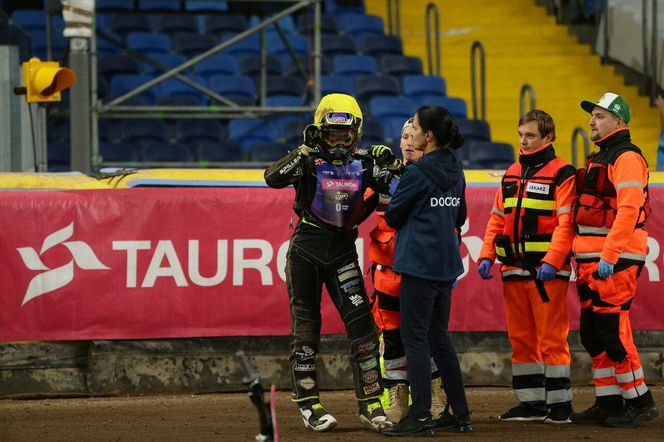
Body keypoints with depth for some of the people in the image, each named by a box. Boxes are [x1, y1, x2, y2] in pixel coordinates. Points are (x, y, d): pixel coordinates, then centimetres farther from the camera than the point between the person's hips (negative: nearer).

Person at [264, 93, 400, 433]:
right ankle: (308, 404, 12)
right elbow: (273, 178, -23)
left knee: (361, 322, -8)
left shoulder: (362, 166, 4)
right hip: (306, 251, -2)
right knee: (305, 328, 3)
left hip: (343, 250, 2)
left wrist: (391, 166, -11)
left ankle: (370, 403, -2)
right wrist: (304, 152, -31)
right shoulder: (309, 161, -6)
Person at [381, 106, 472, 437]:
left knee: (415, 337, -5)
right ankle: (460, 413, 15)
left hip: (419, 263, -8)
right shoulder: (455, 170, 10)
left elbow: (393, 216, -4)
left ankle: (420, 418, -9)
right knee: (439, 337, 15)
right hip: (446, 264, 8)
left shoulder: (417, 173, -13)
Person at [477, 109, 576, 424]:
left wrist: (551, 262, -21)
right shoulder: (511, 174, 18)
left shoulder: (561, 173, -4)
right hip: (514, 269, 7)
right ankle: (531, 402, 14)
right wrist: (487, 255, 6)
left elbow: (565, 223, -12)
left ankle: (559, 404, -3)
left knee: (551, 339, -7)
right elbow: (497, 219, 19)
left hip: (547, 270, -7)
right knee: (521, 339, 9)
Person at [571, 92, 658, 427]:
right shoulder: (597, 159, 21)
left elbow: (628, 210, -21)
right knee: (592, 333, 9)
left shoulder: (626, 158, -11)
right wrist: (581, 257, 17)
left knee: (612, 330, -11)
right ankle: (608, 403, 14)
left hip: (617, 258, -10)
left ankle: (640, 403, -4)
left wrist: (608, 257, -26)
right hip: (591, 259, 10)